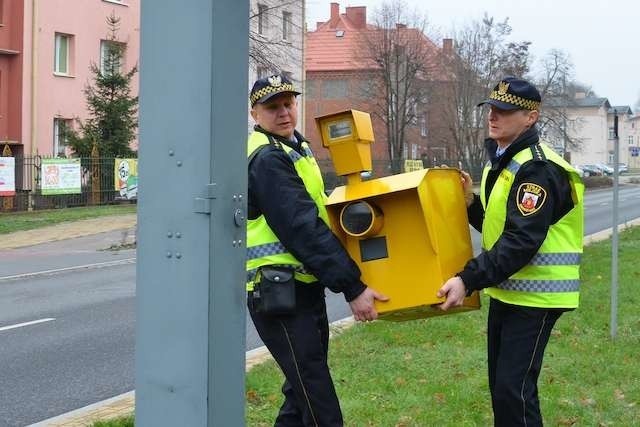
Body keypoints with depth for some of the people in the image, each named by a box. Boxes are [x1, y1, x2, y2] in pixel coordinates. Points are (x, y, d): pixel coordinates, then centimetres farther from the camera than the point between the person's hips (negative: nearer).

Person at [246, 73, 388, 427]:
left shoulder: (293, 148, 16)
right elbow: (303, 229, -23)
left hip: (302, 288, 10)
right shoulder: (267, 159, -16)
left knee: (304, 392, 17)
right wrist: (351, 287, -24)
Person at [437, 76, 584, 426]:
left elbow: (521, 241, -28)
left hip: (535, 295, -10)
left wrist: (469, 280, -32)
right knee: (500, 383, 16)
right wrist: (471, 203, -2)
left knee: (513, 389, -11)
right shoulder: (501, 161, 12)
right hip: (506, 290, 10)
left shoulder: (537, 168, -20)